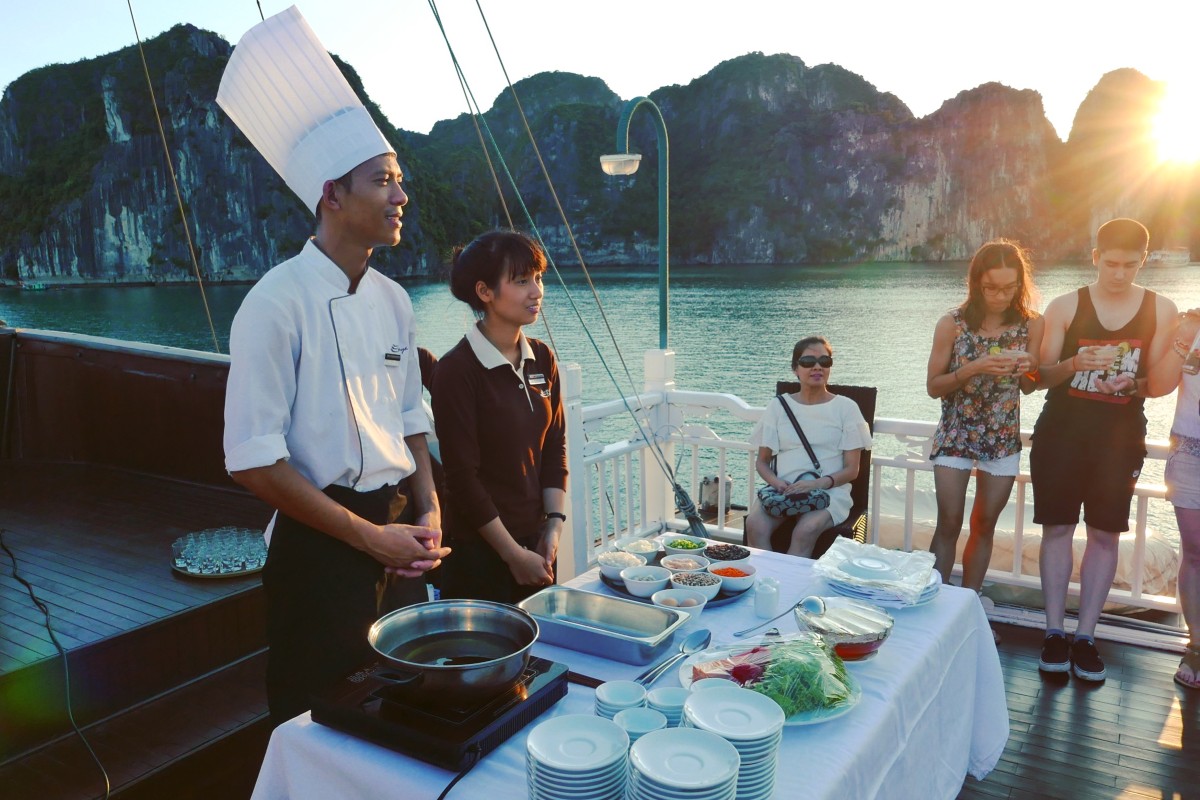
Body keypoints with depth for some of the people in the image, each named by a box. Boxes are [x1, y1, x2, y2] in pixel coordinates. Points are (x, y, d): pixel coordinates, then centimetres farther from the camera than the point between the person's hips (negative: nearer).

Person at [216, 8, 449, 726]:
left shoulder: (392, 300, 5)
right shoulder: (278, 303, -15)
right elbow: (255, 459, -17)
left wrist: (427, 514, 0)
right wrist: (369, 535, -14)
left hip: (397, 541, 6)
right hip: (321, 551, -6)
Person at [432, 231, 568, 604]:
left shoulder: (542, 359, 3)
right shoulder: (457, 369, -16)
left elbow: (555, 446, 7)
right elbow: (462, 476, -16)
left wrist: (554, 523, -4)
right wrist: (514, 554, -13)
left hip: (536, 542, 6)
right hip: (479, 552, -6)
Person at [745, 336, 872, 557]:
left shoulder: (846, 407, 7)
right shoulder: (778, 406, 12)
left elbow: (851, 470, 4)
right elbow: (762, 461, 14)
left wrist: (818, 483, -16)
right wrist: (776, 482, -10)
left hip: (830, 491, -1)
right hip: (783, 489, 2)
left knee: (806, 530, -34)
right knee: (755, 524, -30)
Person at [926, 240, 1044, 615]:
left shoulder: (1031, 324, -5)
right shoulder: (953, 324, -12)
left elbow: (1029, 387, 6)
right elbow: (933, 386, -8)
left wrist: (1024, 370, -18)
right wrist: (973, 369, -25)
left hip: (1004, 439, 3)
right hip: (956, 434, -2)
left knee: (985, 525, 10)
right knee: (949, 524, -2)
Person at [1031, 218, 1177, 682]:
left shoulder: (1160, 310, 3)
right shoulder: (1066, 306, 0)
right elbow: (1044, 376, 0)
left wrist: (1132, 384, -16)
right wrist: (1074, 363, -20)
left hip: (1121, 436, 1)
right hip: (1061, 431, -1)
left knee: (1105, 534, 3)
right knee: (1058, 527, 2)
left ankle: (1086, 637, 14)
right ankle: (1054, 633, 11)